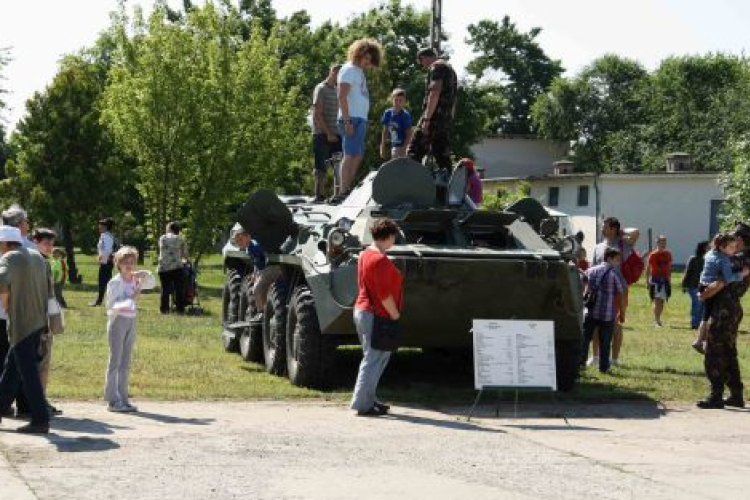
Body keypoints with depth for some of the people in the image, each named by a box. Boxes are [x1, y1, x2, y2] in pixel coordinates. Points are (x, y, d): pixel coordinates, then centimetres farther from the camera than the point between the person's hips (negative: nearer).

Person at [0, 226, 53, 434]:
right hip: (39, 321, 8)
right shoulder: (38, 257, 15)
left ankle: (40, 420, -5)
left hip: (21, 323, -8)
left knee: (28, 372, -5)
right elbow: (50, 290, 18)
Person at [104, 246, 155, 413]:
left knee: (125, 363, 9)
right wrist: (131, 299, -21)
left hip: (131, 321, 6)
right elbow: (111, 306, -14)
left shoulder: (135, 281, 8)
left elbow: (152, 284, 23)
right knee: (115, 361, -4)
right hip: (118, 321, -6)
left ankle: (123, 398, 14)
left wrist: (145, 275, 3)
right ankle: (113, 400, -2)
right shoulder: (114, 283, -10)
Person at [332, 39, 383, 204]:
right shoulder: (349, 70, -7)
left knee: (358, 155, 13)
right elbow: (342, 96, -16)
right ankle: (343, 192, -18)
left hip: (360, 119, 10)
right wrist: (347, 121, -22)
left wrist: (363, 122, 15)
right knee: (351, 155, -14)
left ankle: (348, 189, 16)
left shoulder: (359, 71, 22)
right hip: (352, 119, -10)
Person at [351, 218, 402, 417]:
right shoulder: (380, 260, -19)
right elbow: (384, 294, -23)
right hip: (375, 315, -10)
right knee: (373, 360, -5)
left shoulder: (365, 255, 12)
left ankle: (369, 398, 22)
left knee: (377, 358, 18)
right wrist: (395, 315, -11)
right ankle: (363, 404, -3)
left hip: (362, 310, 10)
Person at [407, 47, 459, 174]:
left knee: (414, 153, -11)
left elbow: (435, 92, -17)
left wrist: (426, 119, -20)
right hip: (447, 119, 9)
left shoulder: (436, 66, -4)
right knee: (443, 156, 6)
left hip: (435, 117, -9)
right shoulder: (450, 69, 26)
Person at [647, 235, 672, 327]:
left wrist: (669, 280, 16)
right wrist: (648, 281, -6)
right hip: (656, 279, -5)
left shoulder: (668, 254, 9)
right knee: (657, 300, -11)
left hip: (665, 279, 5)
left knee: (662, 301, 8)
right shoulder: (653, 255, -6)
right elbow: (648, 268, -3)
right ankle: (657, 320, -10)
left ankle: (657, 319, 19)